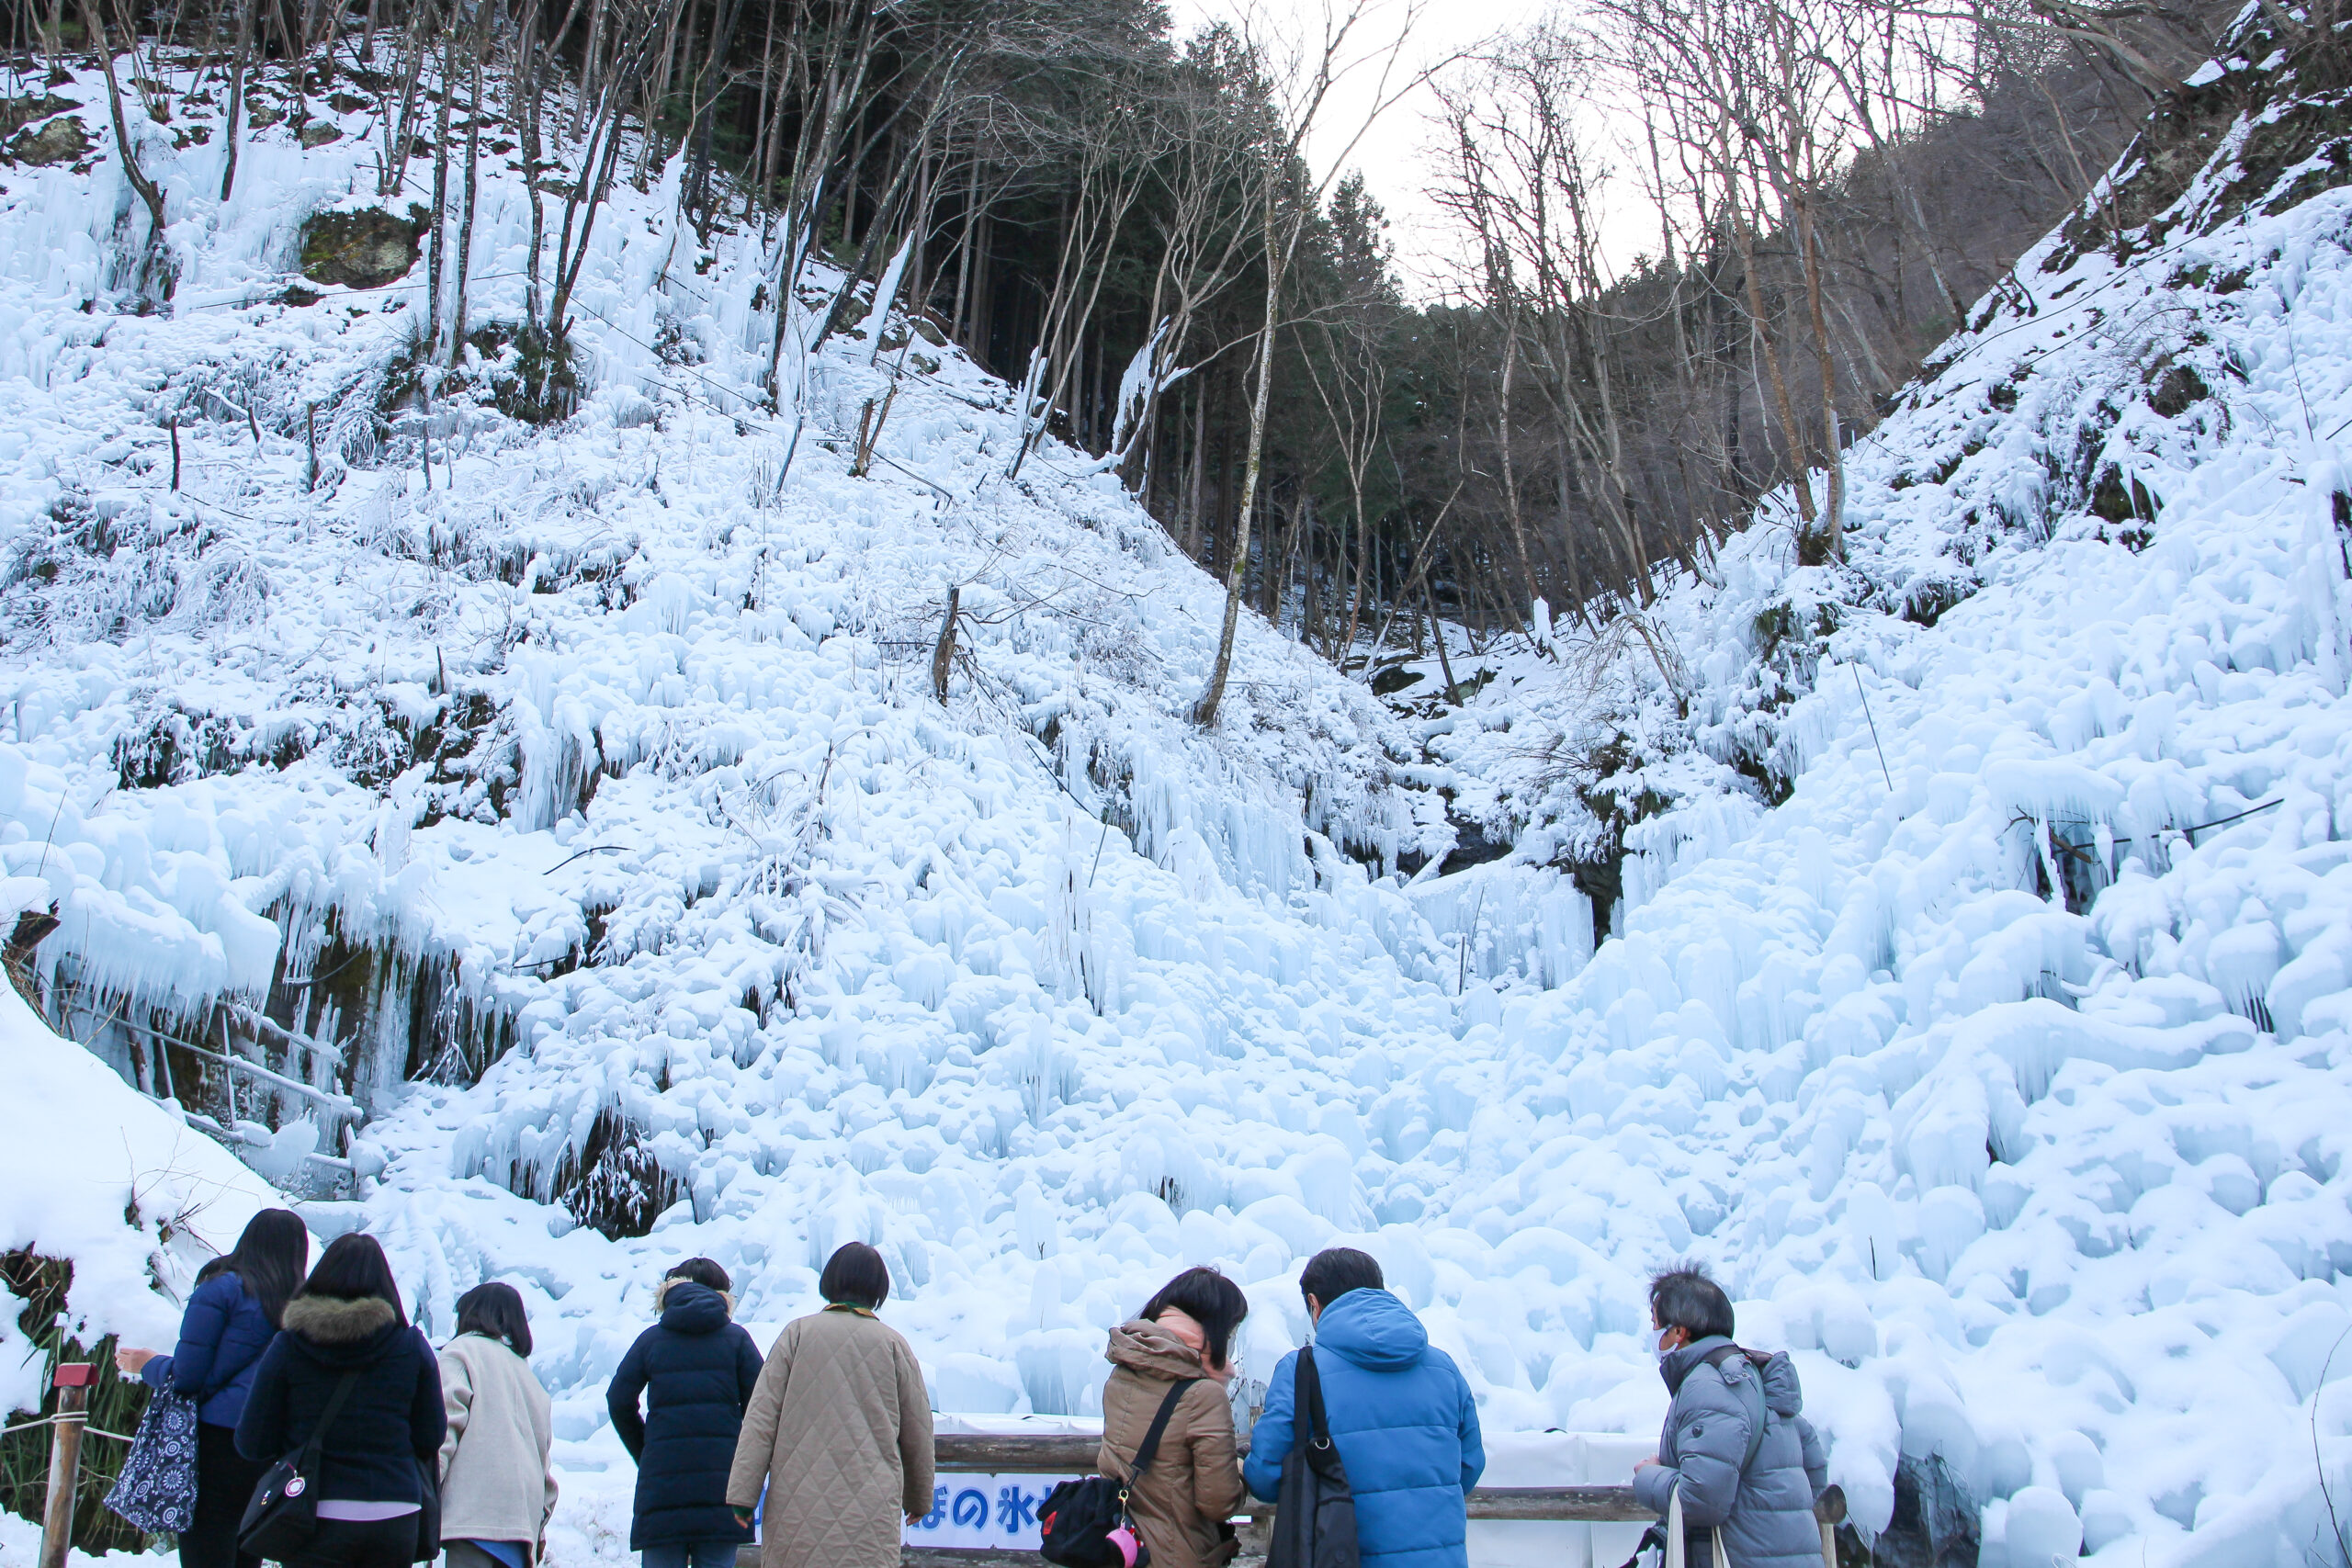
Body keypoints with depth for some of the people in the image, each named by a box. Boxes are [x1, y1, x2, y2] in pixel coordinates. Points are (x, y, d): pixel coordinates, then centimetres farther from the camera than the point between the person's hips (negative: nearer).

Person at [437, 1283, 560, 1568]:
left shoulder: (461, 1351, 9)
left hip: (475, 1507, -7)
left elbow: (445, 1424, -7)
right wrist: (539, 1528, 24)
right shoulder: (525, 1371, 28)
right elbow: (544, 1448, 24)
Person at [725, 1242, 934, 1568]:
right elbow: (917, 1432, 11)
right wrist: (918, 1499, 26)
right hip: (870, 1511, 0)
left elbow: (761, 1417, -2)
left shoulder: (798, 1333, 4)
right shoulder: (892, 1344, 5)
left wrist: (743, 1492, -1)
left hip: (797, 1506, 1)